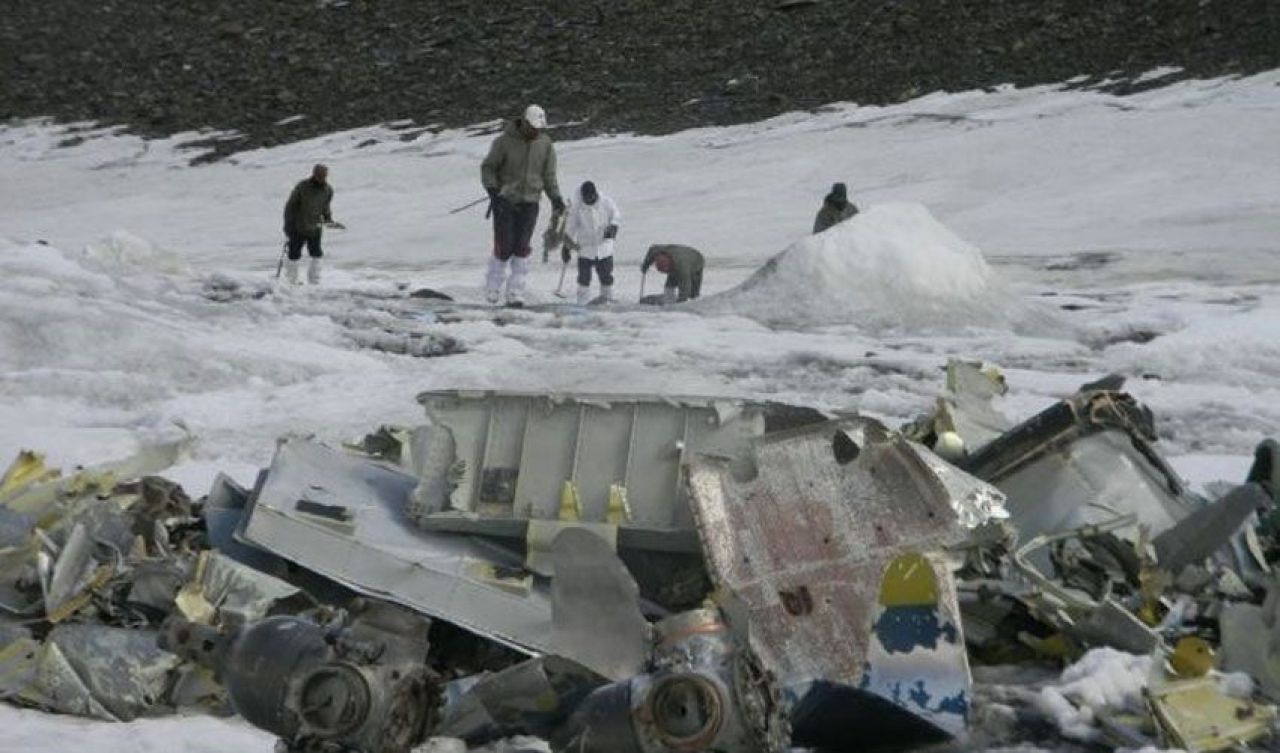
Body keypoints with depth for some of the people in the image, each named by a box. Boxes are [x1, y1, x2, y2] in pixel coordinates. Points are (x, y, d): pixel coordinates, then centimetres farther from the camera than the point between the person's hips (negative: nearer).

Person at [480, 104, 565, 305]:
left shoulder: (545, 143, 2)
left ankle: (515, 293, 4)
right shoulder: (505, 141, -9)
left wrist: (555, 197, -3)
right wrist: (492, 189, -17)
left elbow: (548, 174, 9)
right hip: (505, 201, -3)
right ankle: (492, 288, 15)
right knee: (504, 247, -6)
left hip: (530, 203, 3)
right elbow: (488, 167, -2)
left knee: (522, 248, -2)